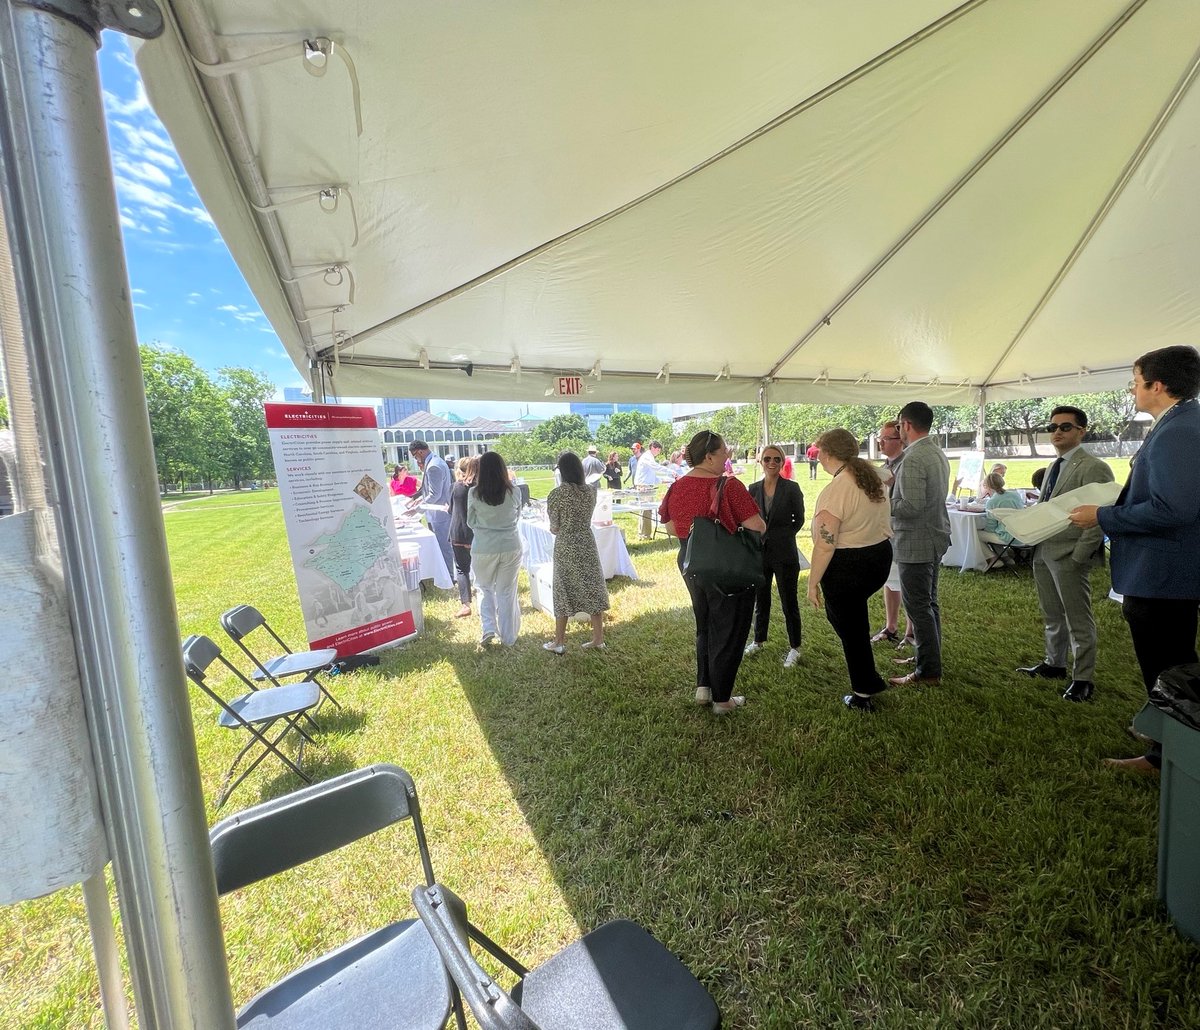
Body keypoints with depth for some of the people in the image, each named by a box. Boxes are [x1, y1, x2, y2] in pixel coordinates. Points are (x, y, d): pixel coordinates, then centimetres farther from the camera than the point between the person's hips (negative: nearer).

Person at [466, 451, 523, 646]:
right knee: (507, 592, 13)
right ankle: (508, 637, 23)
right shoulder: (514, 492, -9)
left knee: (485, 588, 22)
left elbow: (470, 522, 2)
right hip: (510, 547, 1)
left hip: (483, 548, -1)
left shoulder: (474, 493, -11)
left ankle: (488, 628, 8)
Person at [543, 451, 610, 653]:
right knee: (592, 590, 11)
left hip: (565, 547, -3)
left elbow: (554, 528, -6)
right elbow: (586, 518, 9)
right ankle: (598, 639, 19)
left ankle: (559, 642, 18)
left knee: (563, 592, 7)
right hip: (587, 544, 4)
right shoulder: (590, 491, -1)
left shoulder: (557, 494, -13)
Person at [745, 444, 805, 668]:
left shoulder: (791, 489, -6)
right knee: (761, 599, 17)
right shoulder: (754, 489, 3)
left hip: (784, 553, -4)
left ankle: (794, 647, 21)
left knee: (789, 602, 5)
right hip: (759, 552, 4)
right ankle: (759, 640, 34)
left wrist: (783, 537, -3)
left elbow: (799, 520, 2)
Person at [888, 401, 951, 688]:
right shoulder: (937, 453, 11)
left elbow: (912, 507, -27)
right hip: (936, 538, 10)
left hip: (916, 544, -10)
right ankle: (929, 658, 33)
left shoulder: (913, 459, -21)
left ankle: (928, 672, 9)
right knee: (929, 603, 19)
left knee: (918, 607, -1)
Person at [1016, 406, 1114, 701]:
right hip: (1043, 553, 8)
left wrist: (1078, 556, -19)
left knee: (1078, 621, 4)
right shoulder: (1054, 467, 15)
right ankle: (1054, 664, 32)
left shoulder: (1093, 468, -11)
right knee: (1052, 616, 19)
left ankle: (1083, 679, 15)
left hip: (1069, 557, -8)